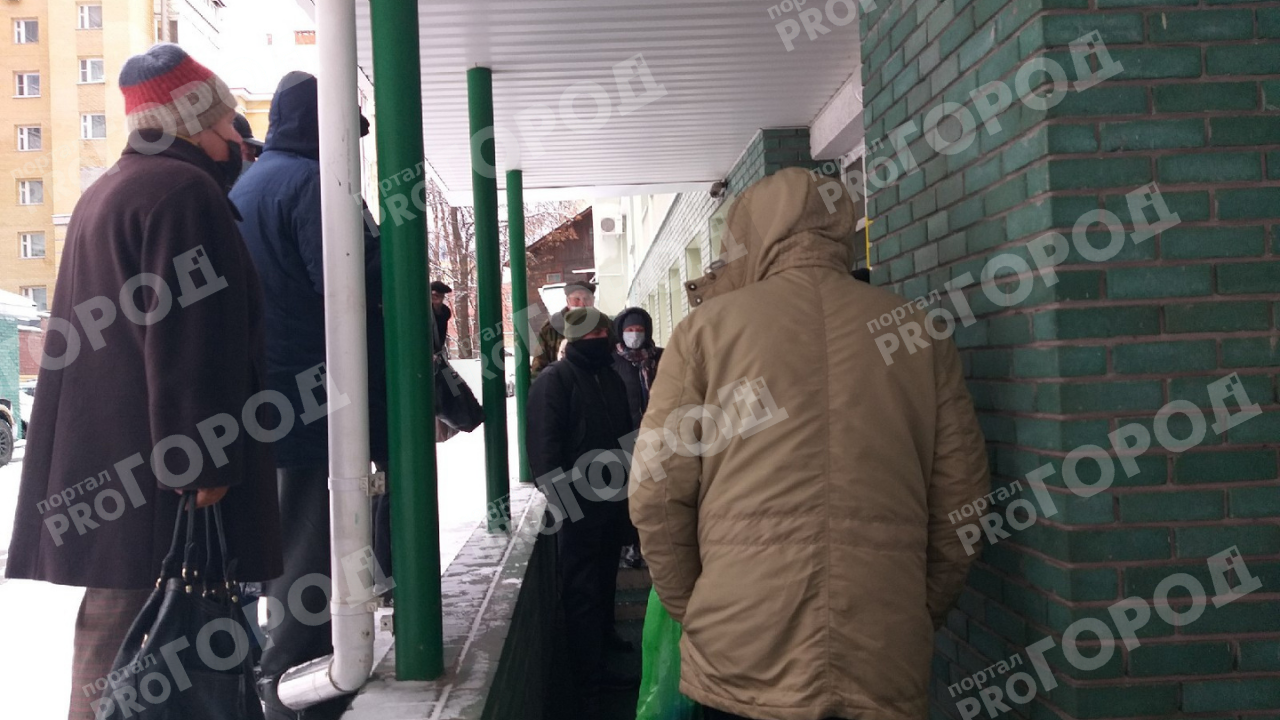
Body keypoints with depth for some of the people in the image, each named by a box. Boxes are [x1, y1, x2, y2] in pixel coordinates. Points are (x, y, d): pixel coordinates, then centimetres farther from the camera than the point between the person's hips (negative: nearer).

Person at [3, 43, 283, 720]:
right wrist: (202, 459, -21)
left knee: (117, 613, 17)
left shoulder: (106, 192, 21)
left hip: (104, 453, 10)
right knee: (125, 615, -5)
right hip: (148, 463, -10)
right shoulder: (185, 191, -12)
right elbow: (189, 343, -20)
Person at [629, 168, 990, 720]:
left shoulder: (709, 326, -1)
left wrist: (690, 609, 11)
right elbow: (961, 505, 5)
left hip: (739, 666, -2)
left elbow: (656, 496, -3)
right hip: (886, 671, 2)